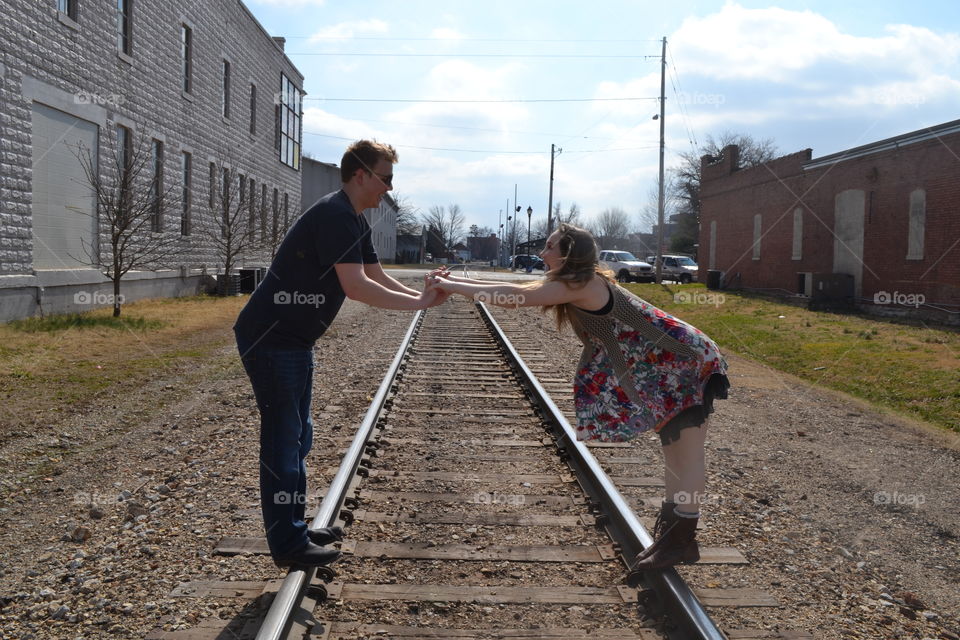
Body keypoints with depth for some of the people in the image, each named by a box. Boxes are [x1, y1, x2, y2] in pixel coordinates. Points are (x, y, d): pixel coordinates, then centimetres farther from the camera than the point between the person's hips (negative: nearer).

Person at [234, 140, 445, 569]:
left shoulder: (354, 221, 13)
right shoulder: (335, 215, -20)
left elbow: (378, 279, 15)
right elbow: (356, 287, -27)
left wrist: (422, 295, 0)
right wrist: (418, 303, -19)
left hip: (293, 340, 11)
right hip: (270, 338, -11)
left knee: (297, 436, 16)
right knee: (283, 439, -4)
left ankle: (294, 530, 28)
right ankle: (288, 545, 6)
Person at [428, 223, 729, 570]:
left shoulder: (580, 285, -21)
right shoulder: (577, 284, 8)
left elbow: (514, 297, -24)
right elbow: (516, 290, 9)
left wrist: (449, 286, -17)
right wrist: (456, 280, 6)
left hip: (685, 361, -10)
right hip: (662, 370, 10)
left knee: (686, 452, -3)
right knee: (673, 448, 14)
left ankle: (682, 540, 6)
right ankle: (669, 529, 23)